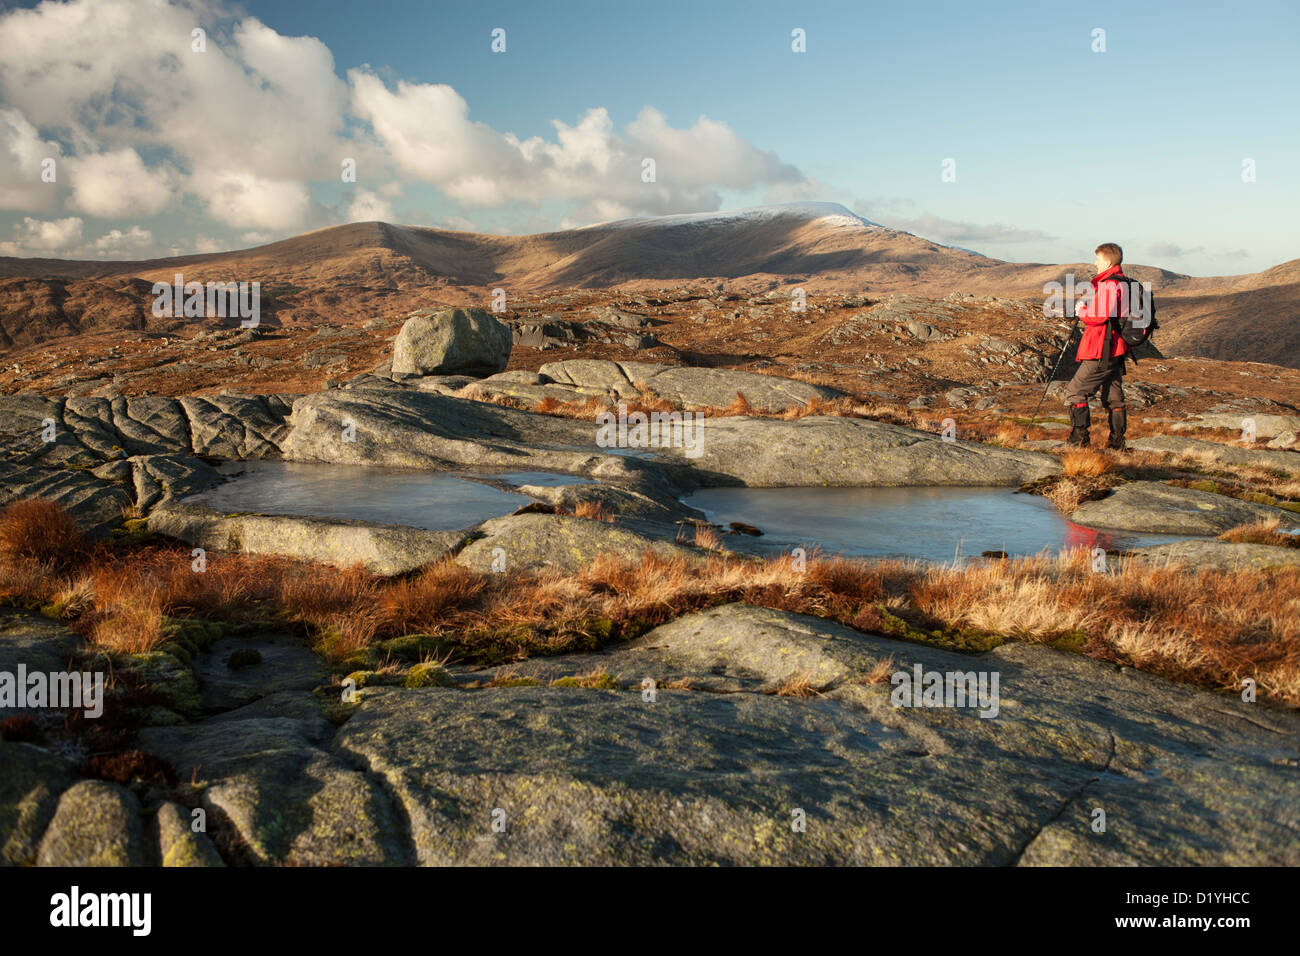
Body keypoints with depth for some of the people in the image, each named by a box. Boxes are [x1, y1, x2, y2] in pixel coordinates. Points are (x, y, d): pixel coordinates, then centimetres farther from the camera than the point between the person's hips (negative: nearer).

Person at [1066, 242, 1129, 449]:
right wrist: (1087, 310, 13)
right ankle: (1117, 442, 16)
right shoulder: (1124, 284, 15)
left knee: (1075, 391, -5)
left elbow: (1099, 316, -22)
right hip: (1117, 351, 10)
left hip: (1101, 354, -10)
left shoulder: (1108, 285, -16)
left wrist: (1082, 311, -4)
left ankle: (1079, 438, -8)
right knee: (1113, 397, 13)